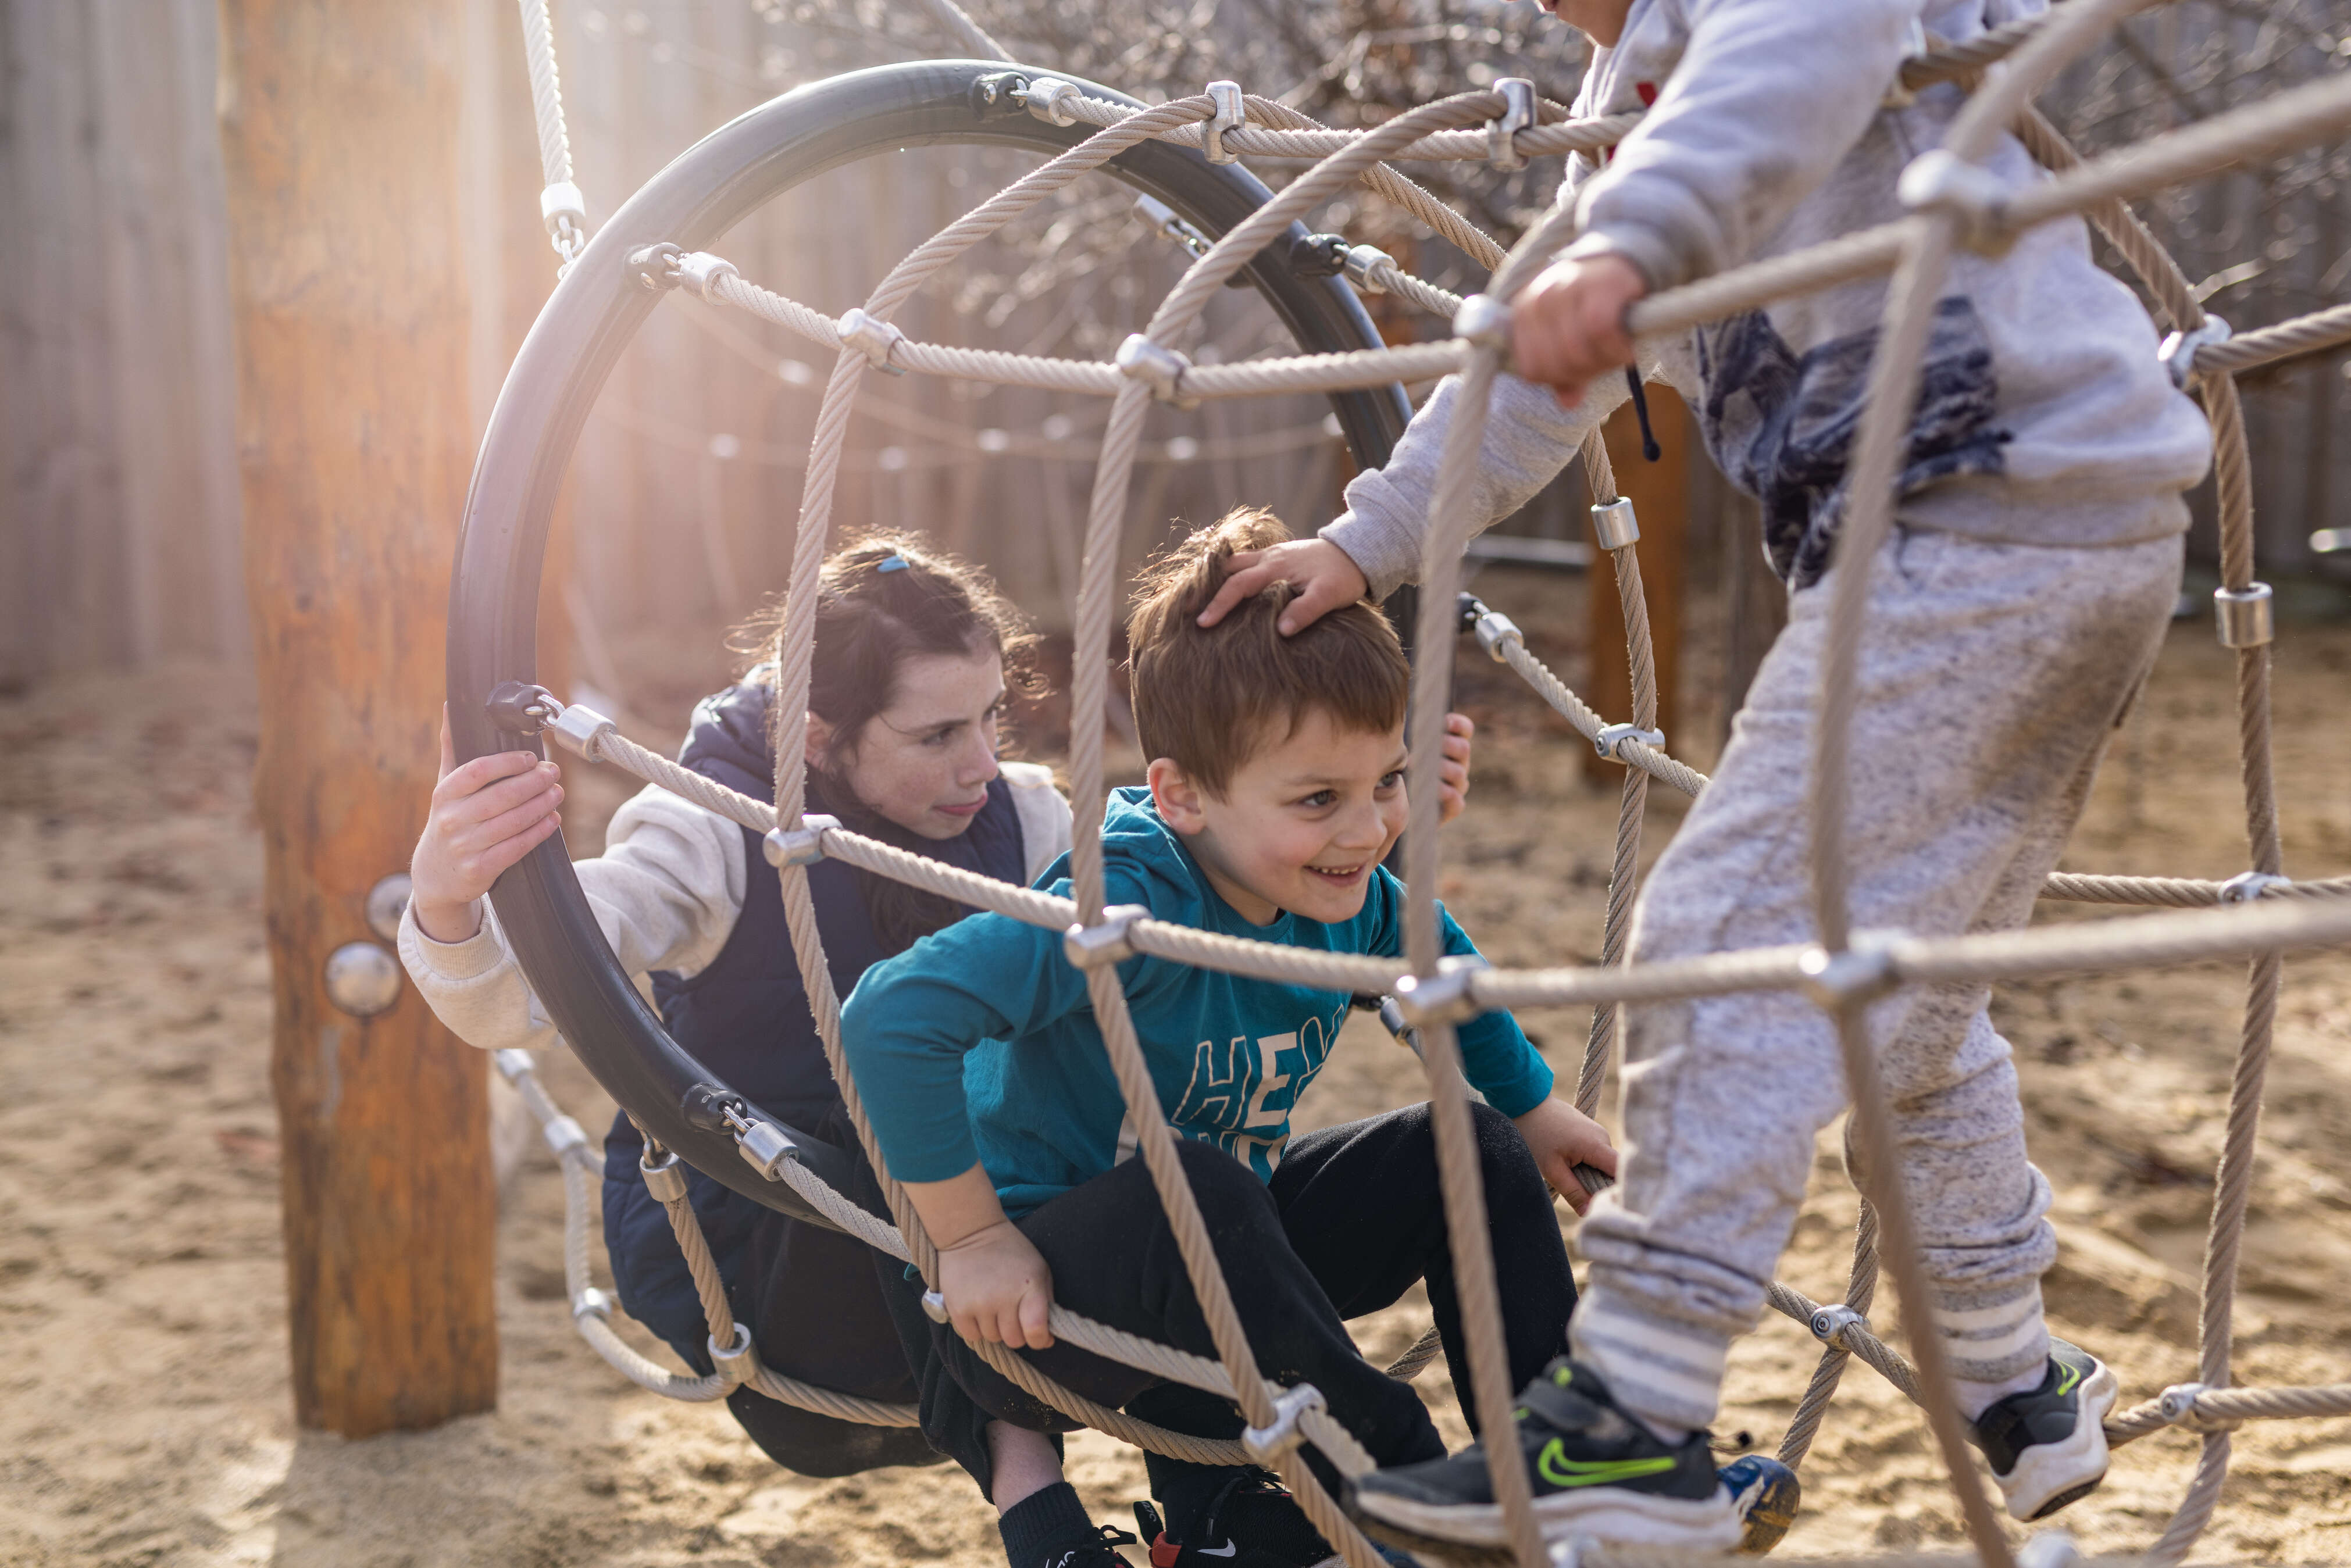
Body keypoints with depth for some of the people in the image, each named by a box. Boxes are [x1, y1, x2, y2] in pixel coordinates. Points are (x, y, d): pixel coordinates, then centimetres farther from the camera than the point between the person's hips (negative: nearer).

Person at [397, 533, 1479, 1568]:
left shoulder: (1014, 819, -3)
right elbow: (517, 999, -32)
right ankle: (1024, 1477, -28)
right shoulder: (719, 833, -19)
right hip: (736, 1258, -5)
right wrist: (446, 904, -54)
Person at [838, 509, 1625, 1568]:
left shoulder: (1354, 902, -6)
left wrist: (1532, 1108, 24)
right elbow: (891, 1014, -41)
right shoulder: (1131, 913, -32)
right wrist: (973, 1238, -34)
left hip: (1211, 1274, 8)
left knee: (1467, 1149, 1)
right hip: (1034, 1301, -8)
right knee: (1198, 1194, -38)